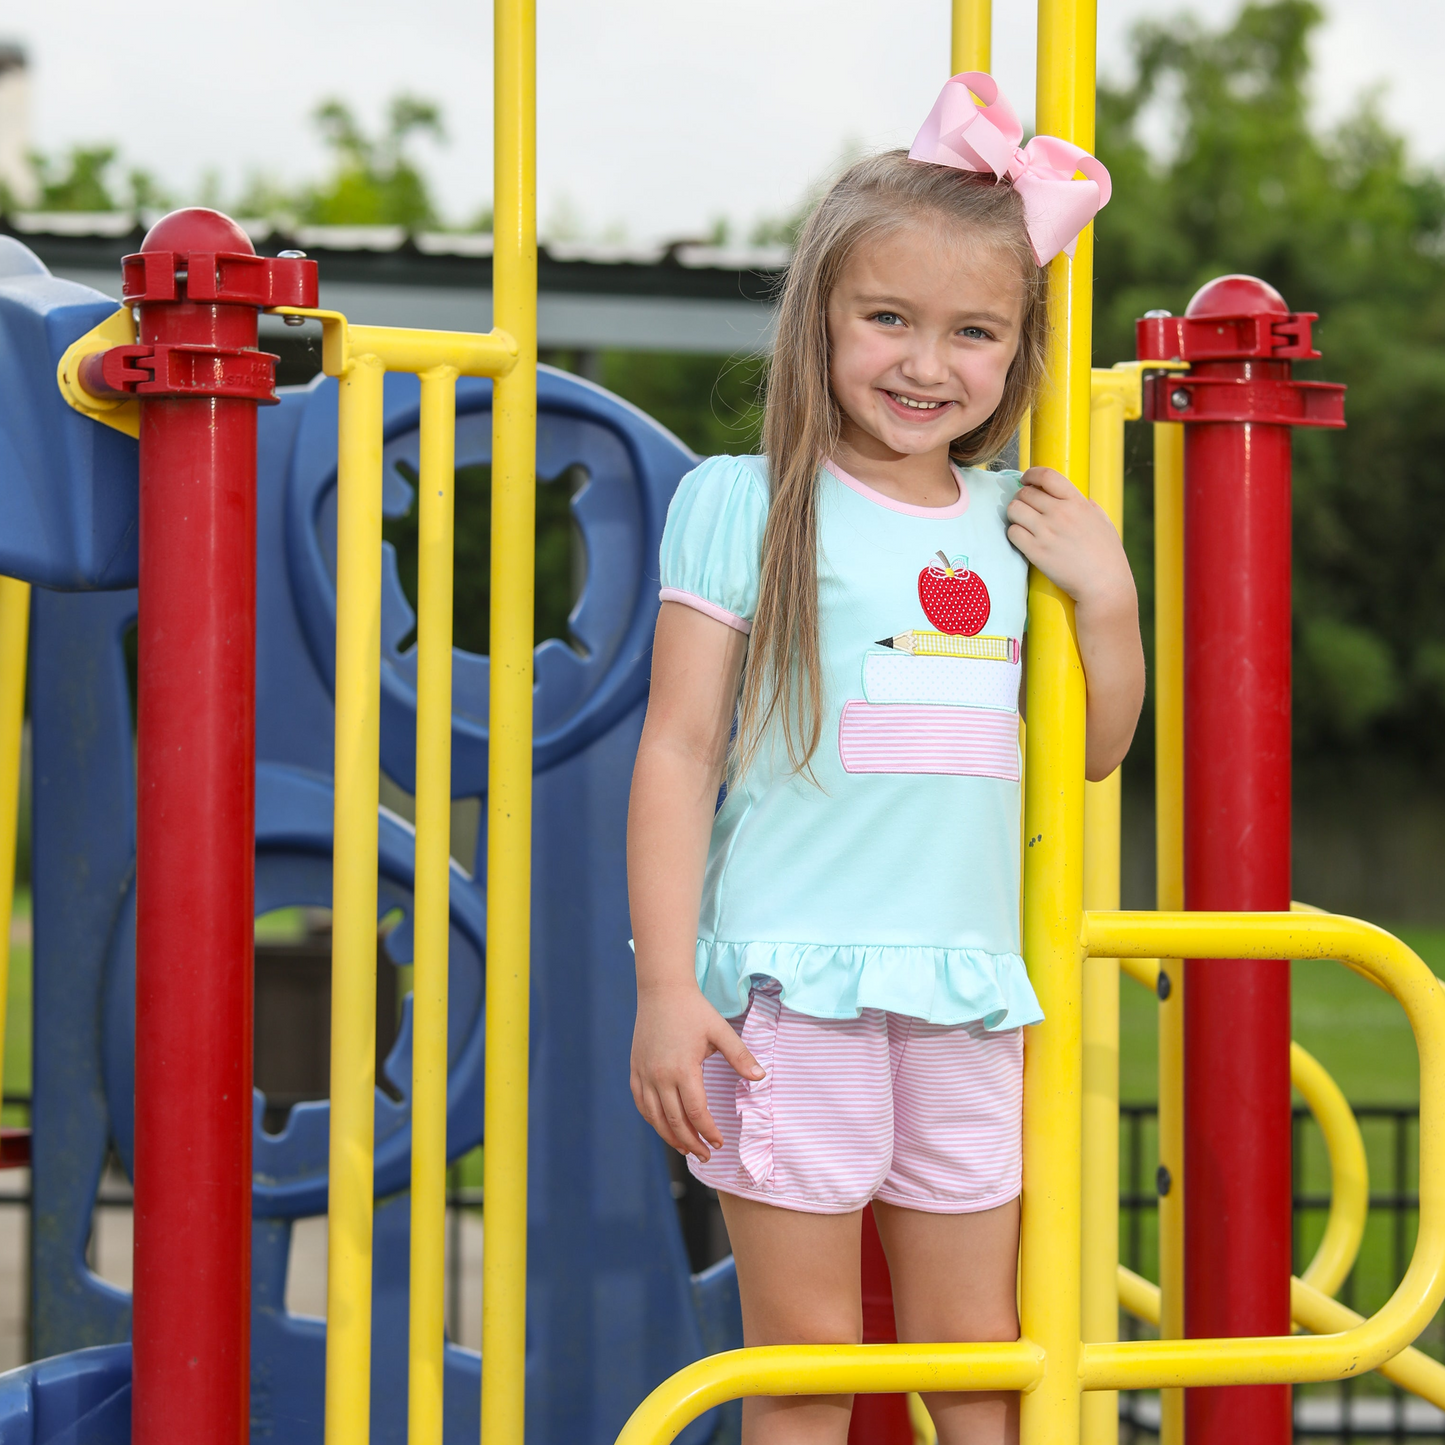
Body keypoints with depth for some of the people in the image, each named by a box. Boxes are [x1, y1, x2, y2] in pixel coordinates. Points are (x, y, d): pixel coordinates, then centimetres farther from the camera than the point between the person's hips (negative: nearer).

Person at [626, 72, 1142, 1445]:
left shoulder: (1011, 522, 12)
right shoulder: (745, 506, -1)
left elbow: (1093, 752, 21)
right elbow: (678, 752, -4)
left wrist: (1106, 592, 4)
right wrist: (666, 985, -11)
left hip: (969, 994, 4)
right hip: (789, 985, -4)